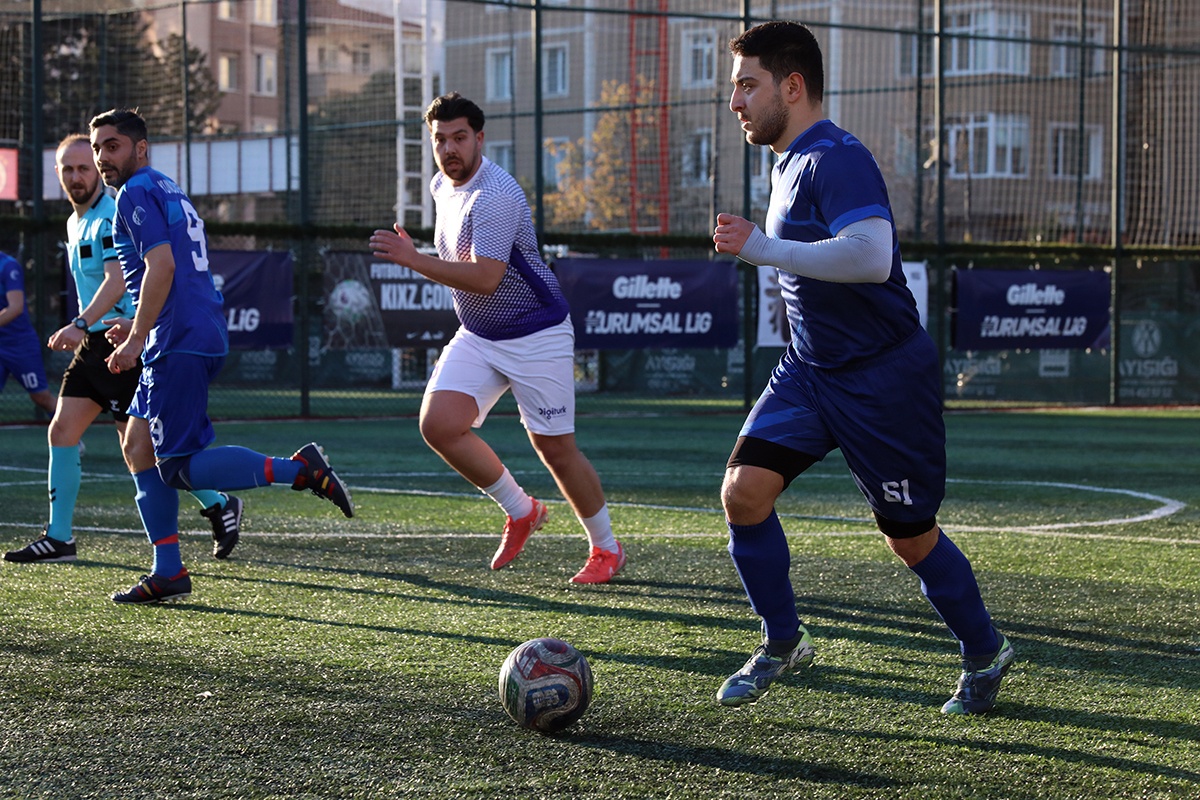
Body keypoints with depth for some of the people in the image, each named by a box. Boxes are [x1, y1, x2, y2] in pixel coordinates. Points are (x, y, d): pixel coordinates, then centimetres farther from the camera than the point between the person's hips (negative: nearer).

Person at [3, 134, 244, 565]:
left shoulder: (111, 218, -15)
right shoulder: (75, 223, 15)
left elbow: (116, 281, -27)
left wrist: (80, 325, -39)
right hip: (94, 343, 9)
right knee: (62, 430, 2)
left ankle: (218, 505, 9)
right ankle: (58, 538, 7)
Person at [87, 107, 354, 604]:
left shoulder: (136, 193, -7)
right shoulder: (168, 191, 23)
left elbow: (162, 266, -19)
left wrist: (137, 338, -18)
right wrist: (138, 326, 24)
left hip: (181, 344, -10)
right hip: (199, 336, 10)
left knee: (179, 468, -11)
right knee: (138, 446, 12)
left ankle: (299, 469, -16)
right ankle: (168, 573, 11)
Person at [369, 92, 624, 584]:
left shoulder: (495, 196, -24)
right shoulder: (443, 185, 5)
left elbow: (485, 278, -33)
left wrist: (414, 260, -35)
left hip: (536, 336, -8)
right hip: (477, 336, 8)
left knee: (554, 448, -1)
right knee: (438, 424, -12)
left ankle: (606, 548, 21)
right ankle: (521, 511, 8)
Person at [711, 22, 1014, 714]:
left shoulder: (837, 158, -20)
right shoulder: (790, 163, 10)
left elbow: (870, 257, -36)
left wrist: (760, 248, -32)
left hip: (885, 375, -8)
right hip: (809, 370, 8)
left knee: (910, 538, 4)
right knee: (744, 490, -10)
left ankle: (986, 654, 27)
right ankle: (783, 644, 7)